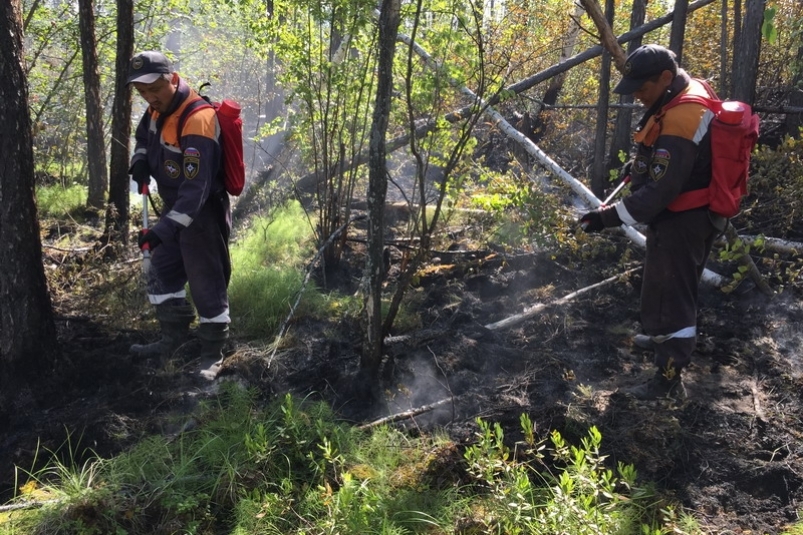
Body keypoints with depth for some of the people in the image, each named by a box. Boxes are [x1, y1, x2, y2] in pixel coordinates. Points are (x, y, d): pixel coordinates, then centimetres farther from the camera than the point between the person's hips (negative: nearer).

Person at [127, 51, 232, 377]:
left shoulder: (197, 121, -30)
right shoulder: (159, 108, 0)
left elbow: (196, 187, -35)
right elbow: (145, 134, 23)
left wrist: (164, 228, -41)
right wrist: (140, 160, 0)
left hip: (202, 213, -10)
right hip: (175, 207, 10)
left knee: (206, 286, -2)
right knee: (162, 273, 18)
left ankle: (212, 355, 12)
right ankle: (173, 339, 33)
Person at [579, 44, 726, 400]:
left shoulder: (680, 122, -30)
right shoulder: (690, 91, 3)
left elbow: (659, 192, -31)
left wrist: (610, 216, -30)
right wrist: (641, 163, 17)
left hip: (681, 222, -10)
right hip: (687, 214, 10)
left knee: (669, 294, -4)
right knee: (674, 286, 27)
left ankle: (669, 380, 4)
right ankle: (666, 338, 48)